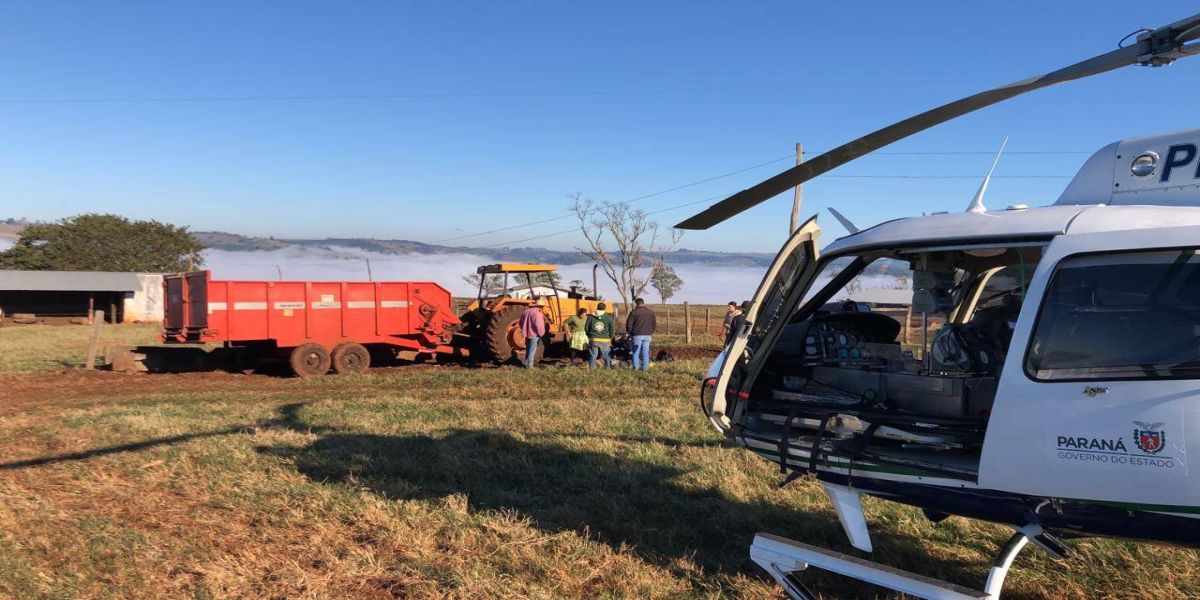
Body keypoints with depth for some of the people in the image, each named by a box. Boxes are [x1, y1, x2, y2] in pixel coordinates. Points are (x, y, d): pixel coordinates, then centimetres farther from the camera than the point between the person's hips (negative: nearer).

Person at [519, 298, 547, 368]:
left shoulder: (526, 311, 8)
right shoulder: (537, 313, -17)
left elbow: (521, 322, 14)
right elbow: (539, 325, -23)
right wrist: (541, 333, -10)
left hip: (527, 334, 8)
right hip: (534, 334, -8)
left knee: (528, 349, 20)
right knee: (532, 350, 1)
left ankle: (527, 363, 28)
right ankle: (529, 365, 3)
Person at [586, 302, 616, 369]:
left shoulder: (591, 317, 4)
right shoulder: (609, 318, -1)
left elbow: (587, 328, 6)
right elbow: (612, 330, 1)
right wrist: (610, 338, 13)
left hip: (593, 340, 1)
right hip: (605, 341, -1)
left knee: (592, 356, 7)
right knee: (607, 357, 10)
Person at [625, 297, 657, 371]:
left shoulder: (634, 312, -5)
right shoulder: (651, 312, 7)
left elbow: (629, 324, -4)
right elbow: (655, 325, 12)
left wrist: (629, 333, 12)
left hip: (637, 335, -3)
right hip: (647, 335, 3)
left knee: (636, 352, 4)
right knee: (645, 352, 7)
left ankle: (636, 367, 2)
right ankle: (645, 367, 7)